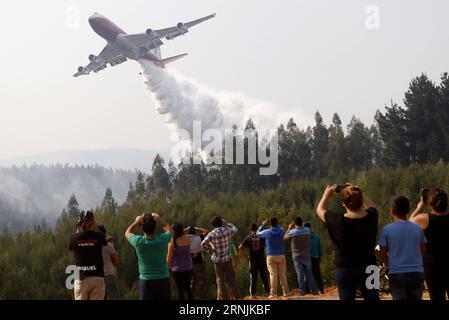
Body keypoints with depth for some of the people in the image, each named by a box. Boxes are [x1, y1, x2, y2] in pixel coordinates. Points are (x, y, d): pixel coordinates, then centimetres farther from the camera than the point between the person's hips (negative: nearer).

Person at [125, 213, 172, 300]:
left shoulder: (138, 242, -14)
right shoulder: (162, 239, -12)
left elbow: (127, 233, 10)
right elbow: (169, 230, 14)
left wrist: (136, 222, 10)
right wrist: (160, 220, 11)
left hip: (146, 281, -1)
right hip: (163, 280, 1)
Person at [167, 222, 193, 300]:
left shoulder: (172, 241, -16)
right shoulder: (188, 239, -4)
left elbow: (169, 256, -11)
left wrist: (169, 265, 7)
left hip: (177, 267, -4)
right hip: (188, 266, 4)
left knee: (180, 289, 6)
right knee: (187, 287, 17)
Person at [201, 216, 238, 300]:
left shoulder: (212, 234, -7)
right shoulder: (228, 231, -7)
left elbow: (203, 244, -16)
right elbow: (235, 229, 15)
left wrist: (210, 249, -1)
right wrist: (227, 223, 19)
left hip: (217, 260, 1)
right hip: (227, 259, -1)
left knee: (220, 281, 8)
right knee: (231, 280, 11)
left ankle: (222, 298, 8)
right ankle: (232, 297, 11)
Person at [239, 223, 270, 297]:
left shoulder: (248, 238, -1)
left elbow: (240, 248, -9)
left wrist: (246, 256, -3)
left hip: (253, 260, 0)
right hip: (262, 260, 0)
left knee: (253, 278, 5)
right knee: (264, 277, 7)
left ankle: (252, 294, 5)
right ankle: (267, 292, 8)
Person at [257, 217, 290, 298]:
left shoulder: (267, 232, -7)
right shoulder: (281, 231, 0)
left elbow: (258, 233, 12)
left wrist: (263, 225, 19)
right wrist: (275, 224, 20)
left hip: (271, 256, -2)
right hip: (281, 255, 3)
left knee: (273, 275, -5)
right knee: (283, 274, 7)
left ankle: (273, 293, -9)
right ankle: (285, 292, 9)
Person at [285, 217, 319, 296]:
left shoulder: (292, 232, -11)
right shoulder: (307, 230, -2)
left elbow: (285, 237, 7)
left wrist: (289, 228, 14)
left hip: (297, 257, -2)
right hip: (306, 256, 2)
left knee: (300, 274, 0)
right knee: (309, 274, 9)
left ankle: (302, 290, -3)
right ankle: (314, 290, 7)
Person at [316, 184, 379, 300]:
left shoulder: (337, 221, -17)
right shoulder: (371, 217, -9)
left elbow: (320, 210, 4)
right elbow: (372, 205, 17)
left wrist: (327, 195, 19)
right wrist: (357, 193, 17)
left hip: (344, 270, -2)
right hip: (368, 268, 2)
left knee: (346, 297, 4)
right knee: (372, 297, 10)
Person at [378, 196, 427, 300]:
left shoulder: (387, 229, -6)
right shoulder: (417, 229, 4)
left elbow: (383, 253, -1)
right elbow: (422, 250, 12)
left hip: (397, 273, -3)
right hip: (417, 272, 3)